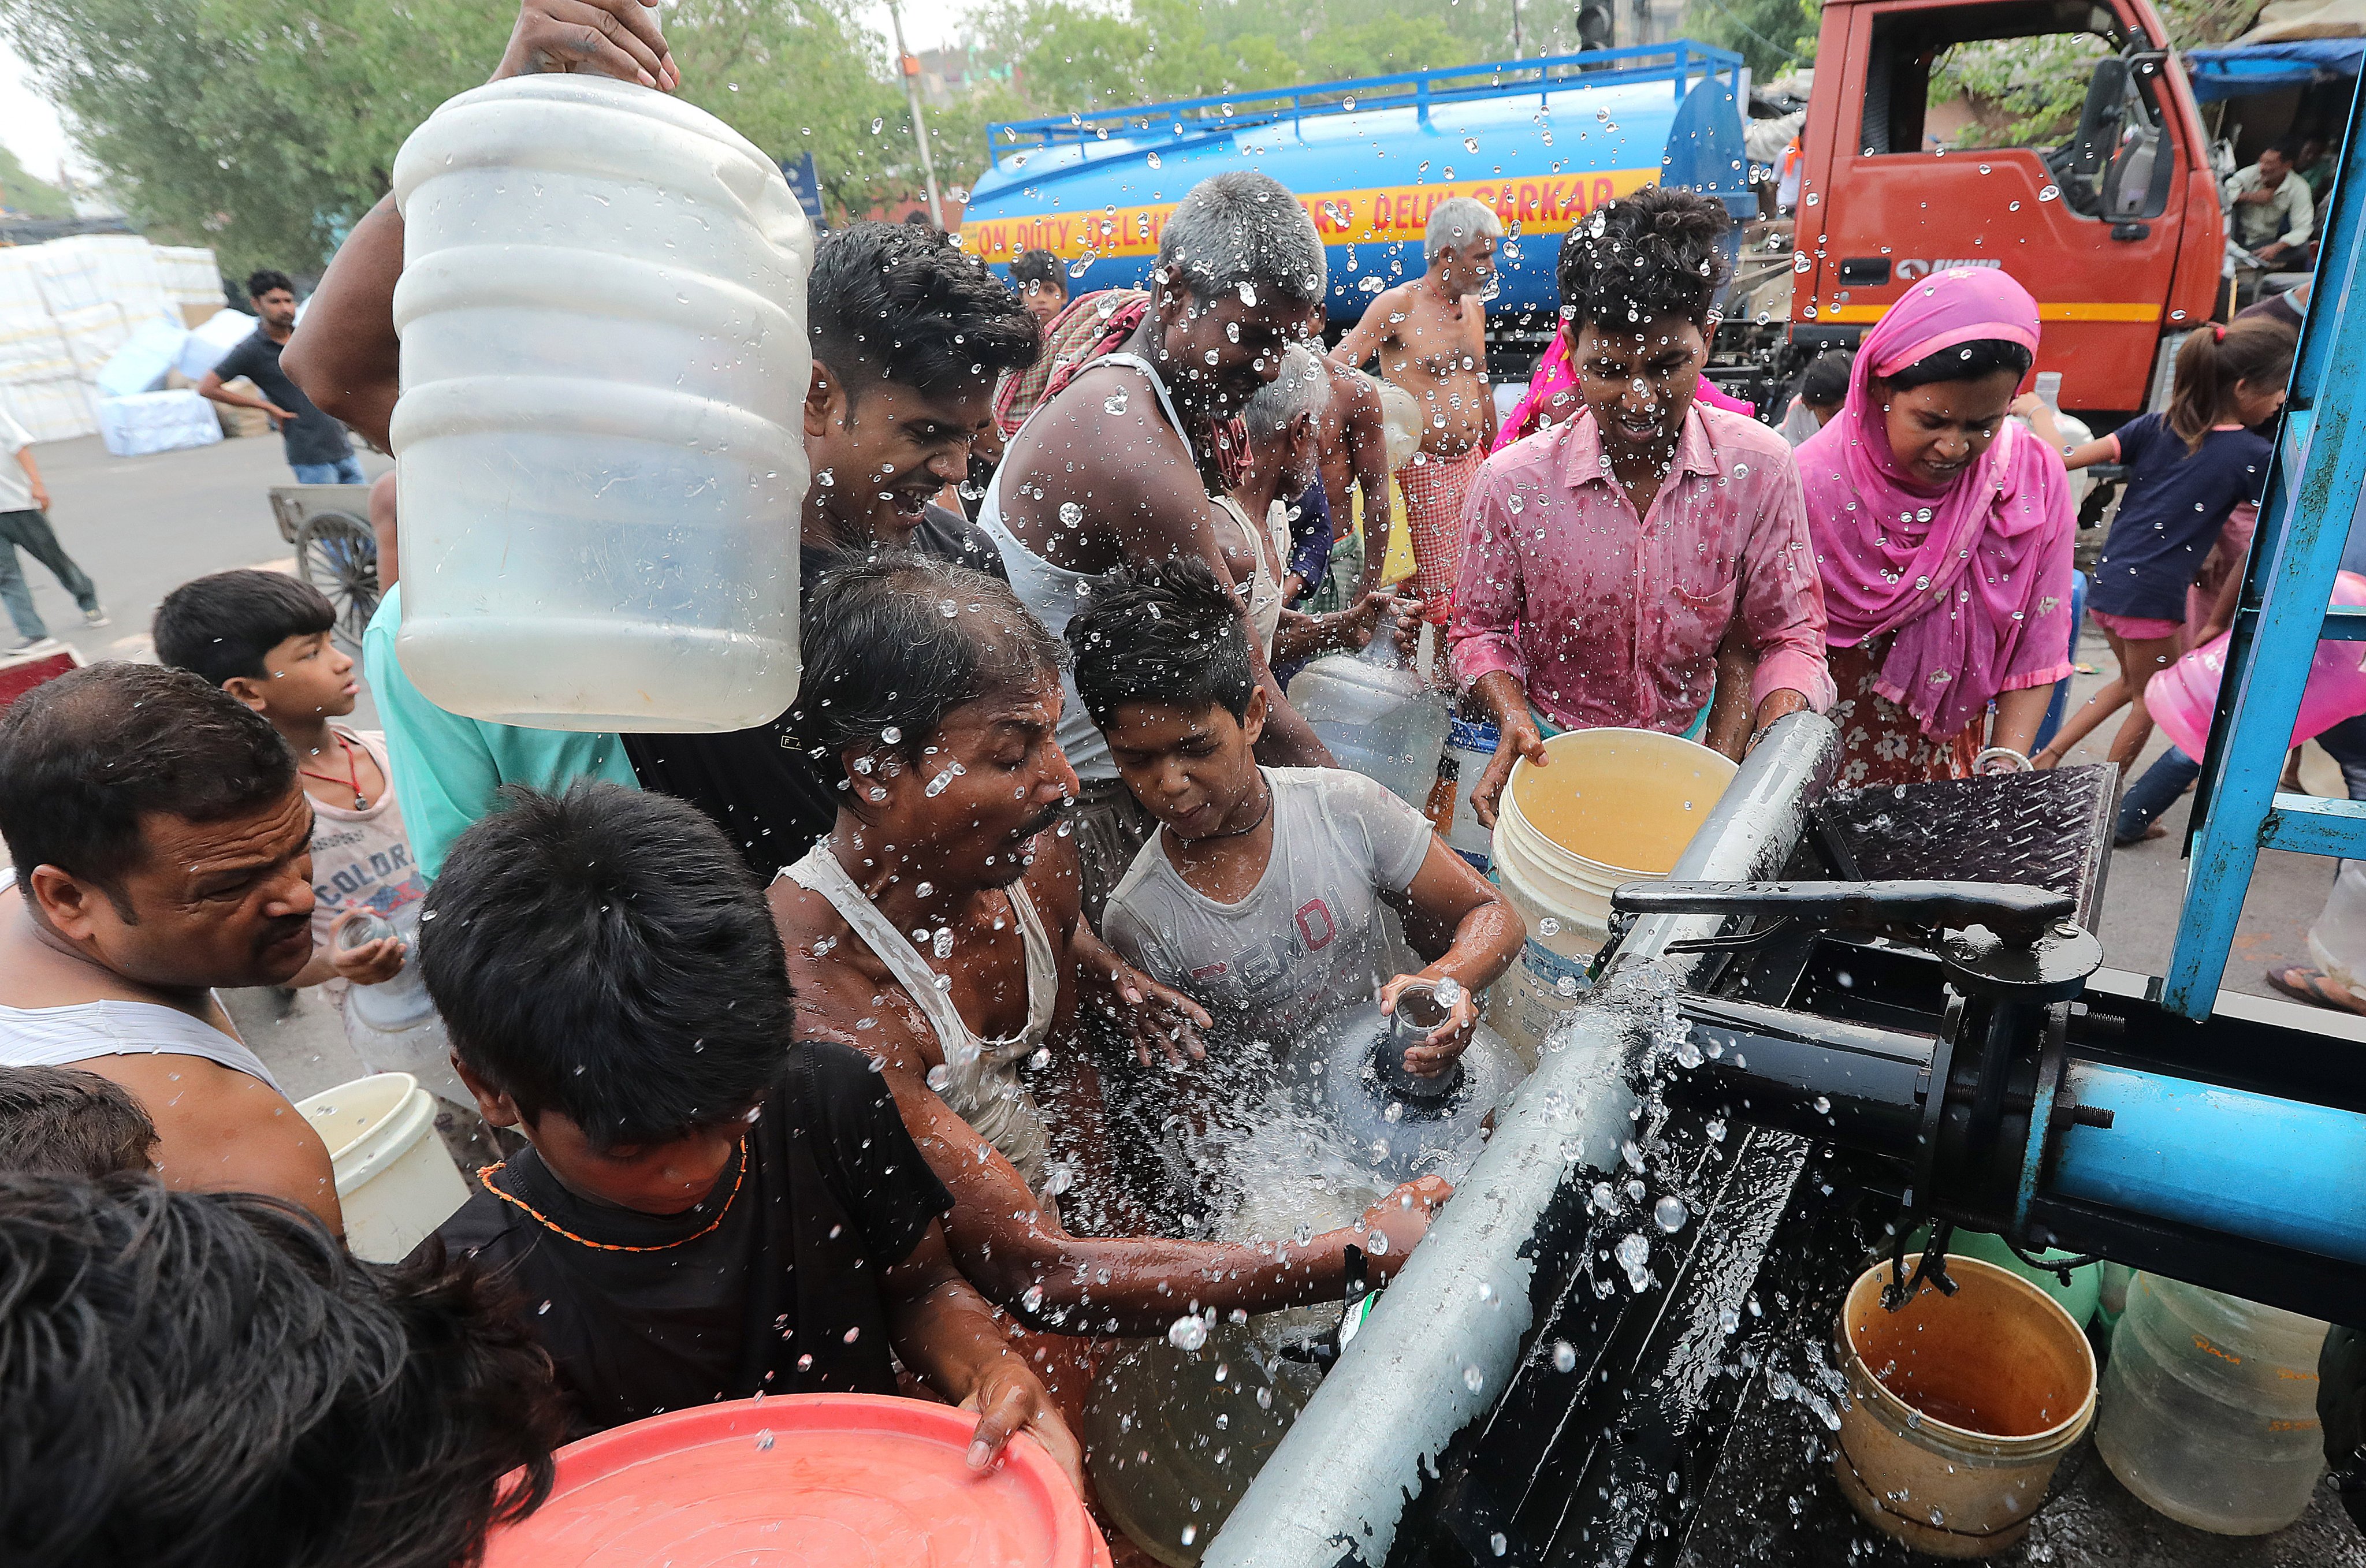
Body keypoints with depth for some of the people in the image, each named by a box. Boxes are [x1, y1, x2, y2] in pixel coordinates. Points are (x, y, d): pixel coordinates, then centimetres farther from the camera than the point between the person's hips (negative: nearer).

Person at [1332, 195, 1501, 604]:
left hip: (1471, 462, 7)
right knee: (1438, 588, -8)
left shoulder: (1475, 306, 14)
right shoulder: (1398, 304, -9)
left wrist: (1493, 453, 27)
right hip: (1424, 467, -7)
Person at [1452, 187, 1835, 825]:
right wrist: (1516, 721, -19)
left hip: (1691, 742, 2)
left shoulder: (1759, 467, -11)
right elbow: (1480, 628, -2)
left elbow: (1787, 633, -3)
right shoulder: (1513, 481, -15)